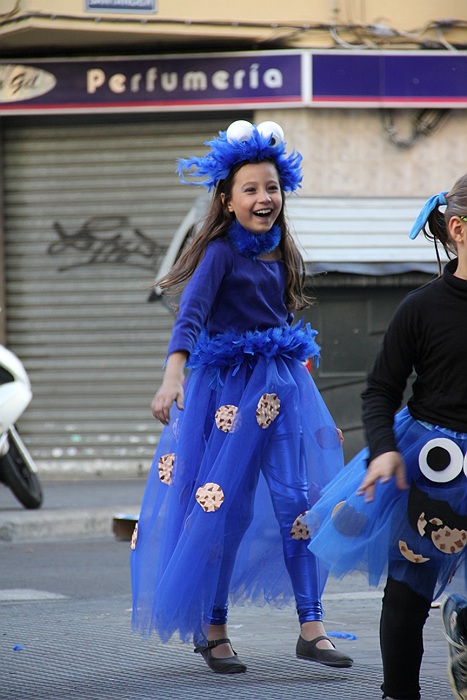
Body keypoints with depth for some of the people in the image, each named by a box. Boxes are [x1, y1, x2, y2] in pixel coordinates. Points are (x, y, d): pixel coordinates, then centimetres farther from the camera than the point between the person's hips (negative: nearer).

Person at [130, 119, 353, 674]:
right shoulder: (222, 252, -9)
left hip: (282, 388, 6)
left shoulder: (281, 255, 11)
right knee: (224, 505, -1)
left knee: (298, 501, -1)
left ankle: (310, 628, 1)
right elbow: (191, 313, -23)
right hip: (228, 390, -6)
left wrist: (314, 408, 25)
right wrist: (173, 375, -40)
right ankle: (212, 630, 12)